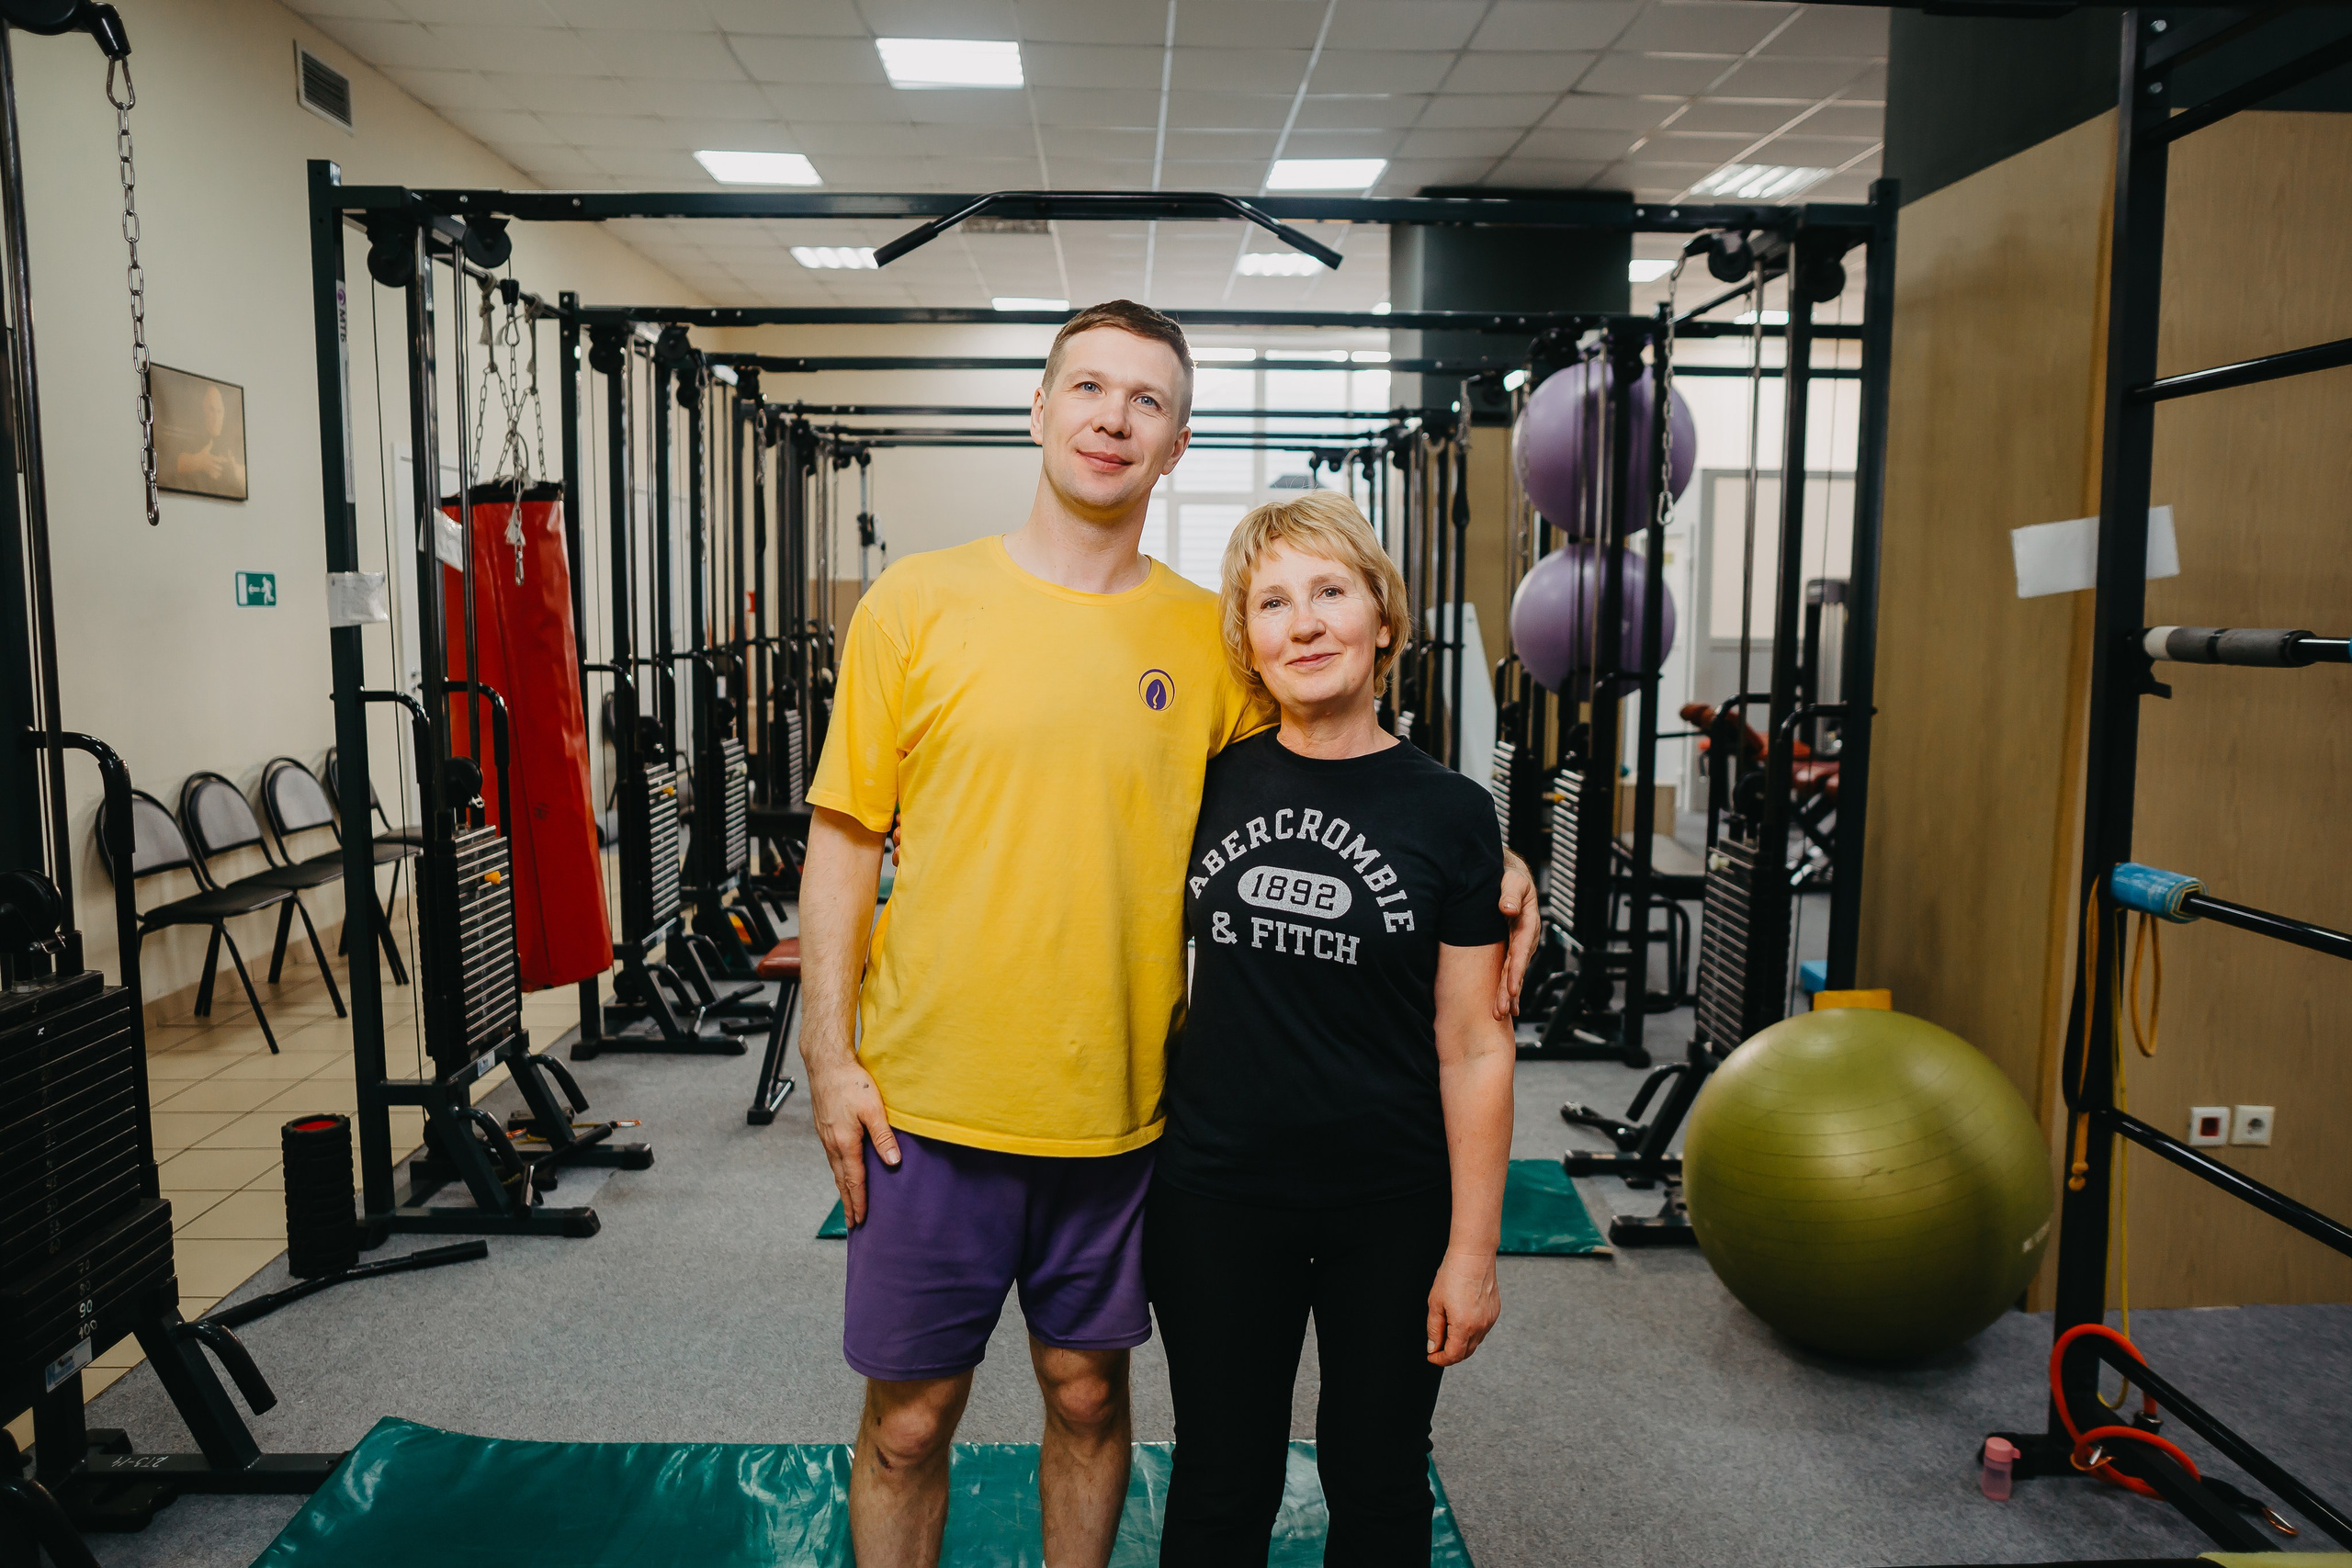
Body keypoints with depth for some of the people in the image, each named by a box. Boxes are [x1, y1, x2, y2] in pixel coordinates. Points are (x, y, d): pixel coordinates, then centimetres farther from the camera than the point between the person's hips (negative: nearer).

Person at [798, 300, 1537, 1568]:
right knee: (906, 1421, 11)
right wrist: (830, 1055, -5)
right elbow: (844, 840, -1)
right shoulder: (918, 602, -4)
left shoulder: (1208, 638, 0)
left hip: (1117, 1103, 2)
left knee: (1087, 1394, 18)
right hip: (929, 1097, -1)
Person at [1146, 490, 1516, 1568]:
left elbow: (1474, 1046, -7)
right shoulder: (1211, 783, -2)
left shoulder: (1448, 813, -8)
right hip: (1215, 1194, 2)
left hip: (1389, 1209, -1)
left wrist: (1473, 1250, -7)